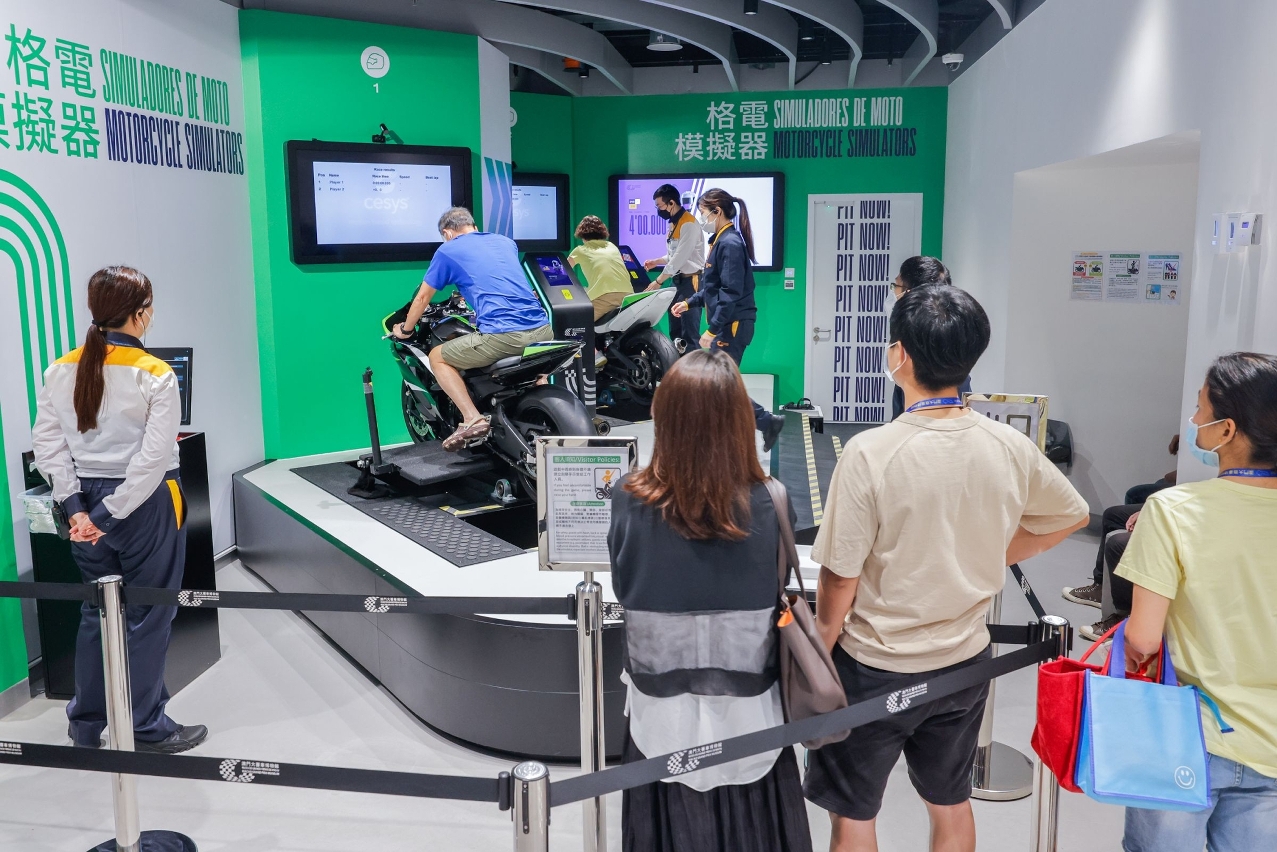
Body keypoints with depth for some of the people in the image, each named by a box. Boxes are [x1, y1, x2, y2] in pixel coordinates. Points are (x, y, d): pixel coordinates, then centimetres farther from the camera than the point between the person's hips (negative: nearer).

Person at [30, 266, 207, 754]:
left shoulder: (60, 372, 0)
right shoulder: (155, 376, -14)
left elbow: (47, 445, -2)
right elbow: (154, 458, -20)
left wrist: (77, 508, -2)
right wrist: (115, 515, -15)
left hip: (88, 502, 5)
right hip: (145, 505, -5)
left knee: (96, 612, 19)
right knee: (148, 616, 8)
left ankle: (85, 725, 31)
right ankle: (147, 730, 19)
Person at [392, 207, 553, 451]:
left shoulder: (448, 251, 11)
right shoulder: (506, 241, 24)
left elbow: (423, 297, 20)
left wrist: (405, 330, 38)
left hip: (502, 335, -5)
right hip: (543, 329, 6)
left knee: (437, 357, 15)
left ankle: (472, 419, -2)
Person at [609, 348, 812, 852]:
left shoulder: (628, 502, -17)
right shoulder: (770, 506, -17)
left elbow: (621, 590, -2)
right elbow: (780, 593, -2)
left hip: (662, 722, 0)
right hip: (749, 720, 0)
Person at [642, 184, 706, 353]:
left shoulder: (689, 224, -17)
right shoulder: (674, 223, 12)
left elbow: (680, 257, -21)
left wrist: (658, 282, -16)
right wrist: (657, 261, 7)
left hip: (690, 282, -10)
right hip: (678, 281, 10)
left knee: (690, 333, -9)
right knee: (675, 332, 15)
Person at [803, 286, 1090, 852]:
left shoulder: (871, 453, -25)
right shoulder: (1008, 447, -10)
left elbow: (839, 581, -19)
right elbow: (1071, 516, 9)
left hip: (876, 670, -5)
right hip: (966, 659, 5)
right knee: (952, 806, 26)